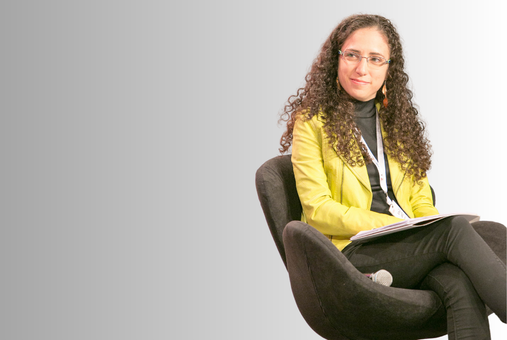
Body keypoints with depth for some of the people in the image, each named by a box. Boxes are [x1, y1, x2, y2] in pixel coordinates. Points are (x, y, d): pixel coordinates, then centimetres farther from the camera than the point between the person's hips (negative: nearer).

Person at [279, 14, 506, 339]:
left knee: (461, 284, -31)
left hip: (411, 247, 5)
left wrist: (429, 229, -6)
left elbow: (421, 201, 19)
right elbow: (317, 208, -5)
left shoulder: (399, 121, 22)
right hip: (351, 251, -5)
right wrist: (393, 225, -15)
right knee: (456, 228, -30)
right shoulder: (312, 121, 4)